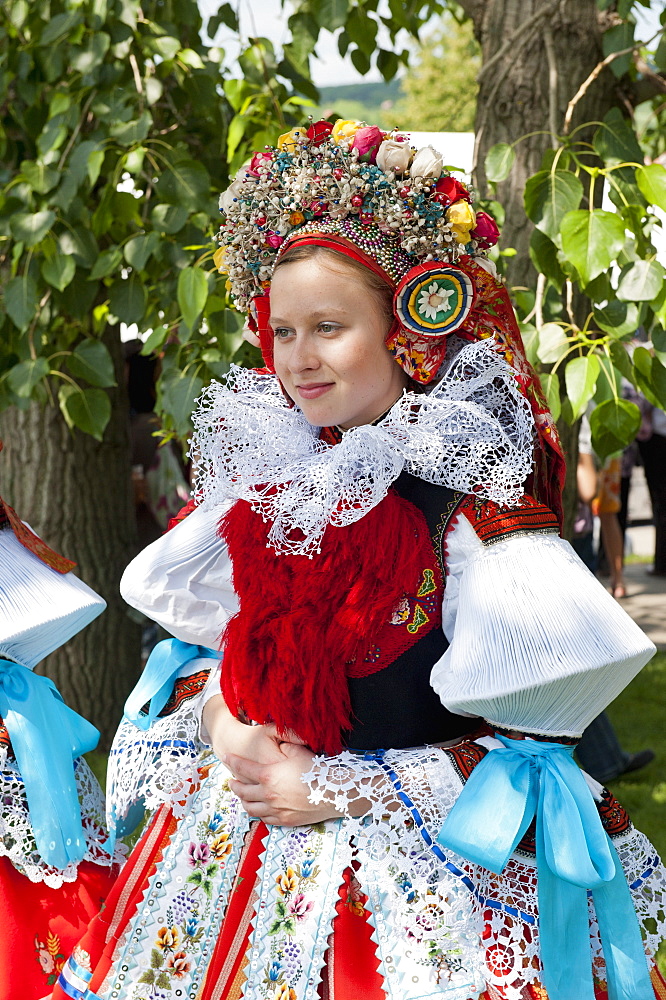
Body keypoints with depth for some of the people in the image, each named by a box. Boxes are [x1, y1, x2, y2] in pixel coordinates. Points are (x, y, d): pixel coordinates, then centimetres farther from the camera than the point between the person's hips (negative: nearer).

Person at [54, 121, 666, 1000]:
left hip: (425, 862, -5)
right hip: (257, 834, 5)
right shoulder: (268, 483, 3)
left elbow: (533, 746, -15)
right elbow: (215, 648, 16)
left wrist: (337, 791, -15)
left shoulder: (471, 500, -14)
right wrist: (225, 727, -6)